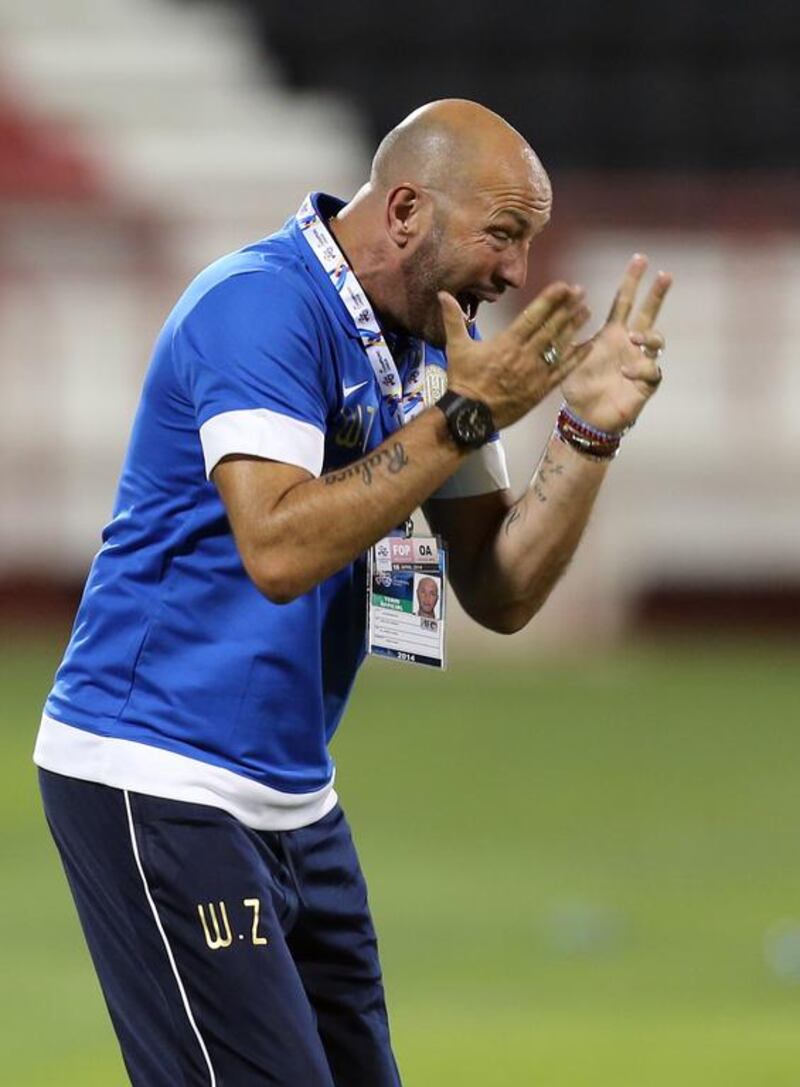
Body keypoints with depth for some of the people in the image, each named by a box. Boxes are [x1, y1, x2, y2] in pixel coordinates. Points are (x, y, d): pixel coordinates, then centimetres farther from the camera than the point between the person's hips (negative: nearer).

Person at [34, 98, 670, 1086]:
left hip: (293, 802, 9)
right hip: (157, 785, -9)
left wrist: (589, 430, -3)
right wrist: (464, 417, -24)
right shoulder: (264, 304, -16)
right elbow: (280, 549, -29)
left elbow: (498, 594, 10)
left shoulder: (431, 343, 10)